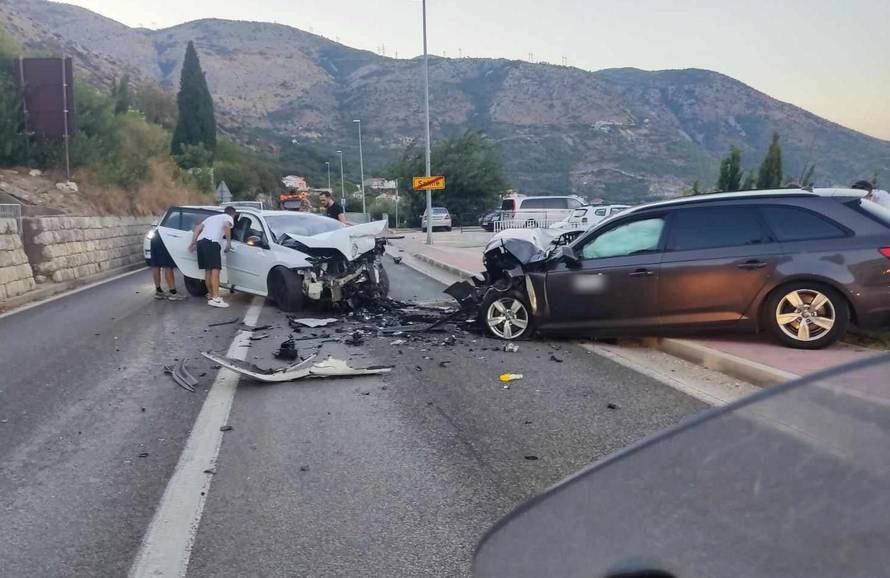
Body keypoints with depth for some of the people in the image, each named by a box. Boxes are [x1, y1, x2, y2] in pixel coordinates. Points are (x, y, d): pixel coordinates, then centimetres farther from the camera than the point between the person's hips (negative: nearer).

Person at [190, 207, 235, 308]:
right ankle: (215, 299, -23)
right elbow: (227, 226, -8)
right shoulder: (229, 218, 16)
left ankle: (211, 295, 24)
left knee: (208, 270, 16)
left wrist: (193, 243, 23)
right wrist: (229, 243, -4)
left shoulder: (212, 217, 36)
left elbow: (197, 227, 26)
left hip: (200, 241, 7)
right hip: (212, 242, -7)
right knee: (215, 270, -13)